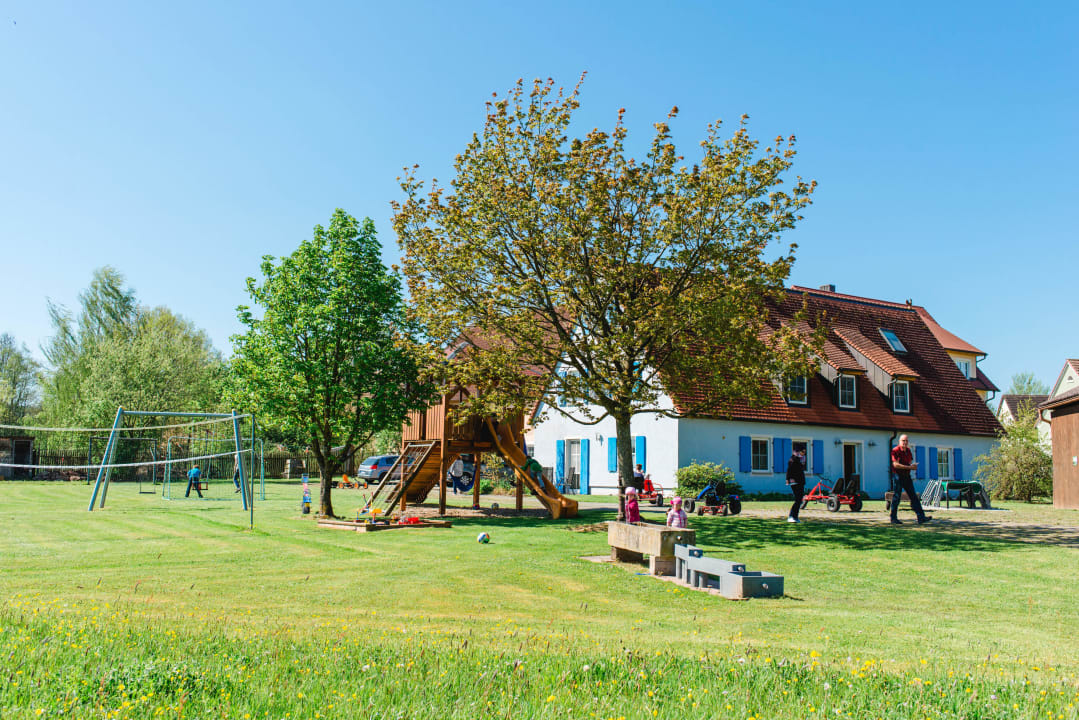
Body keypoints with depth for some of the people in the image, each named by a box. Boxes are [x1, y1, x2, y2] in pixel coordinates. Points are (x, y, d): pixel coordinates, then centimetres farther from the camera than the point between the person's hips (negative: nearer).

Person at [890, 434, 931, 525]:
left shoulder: (908, 451, 13)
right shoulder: (895, 450, -10)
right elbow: (895, 464, -20)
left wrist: (913, 466, -1)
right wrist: (909, 467, -20)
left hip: (907, 476, 7)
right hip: (898, 476, -7)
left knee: (914, 497, 3)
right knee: (896, 497, -2)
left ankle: (921, 517, 2)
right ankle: (894, 518, 7)